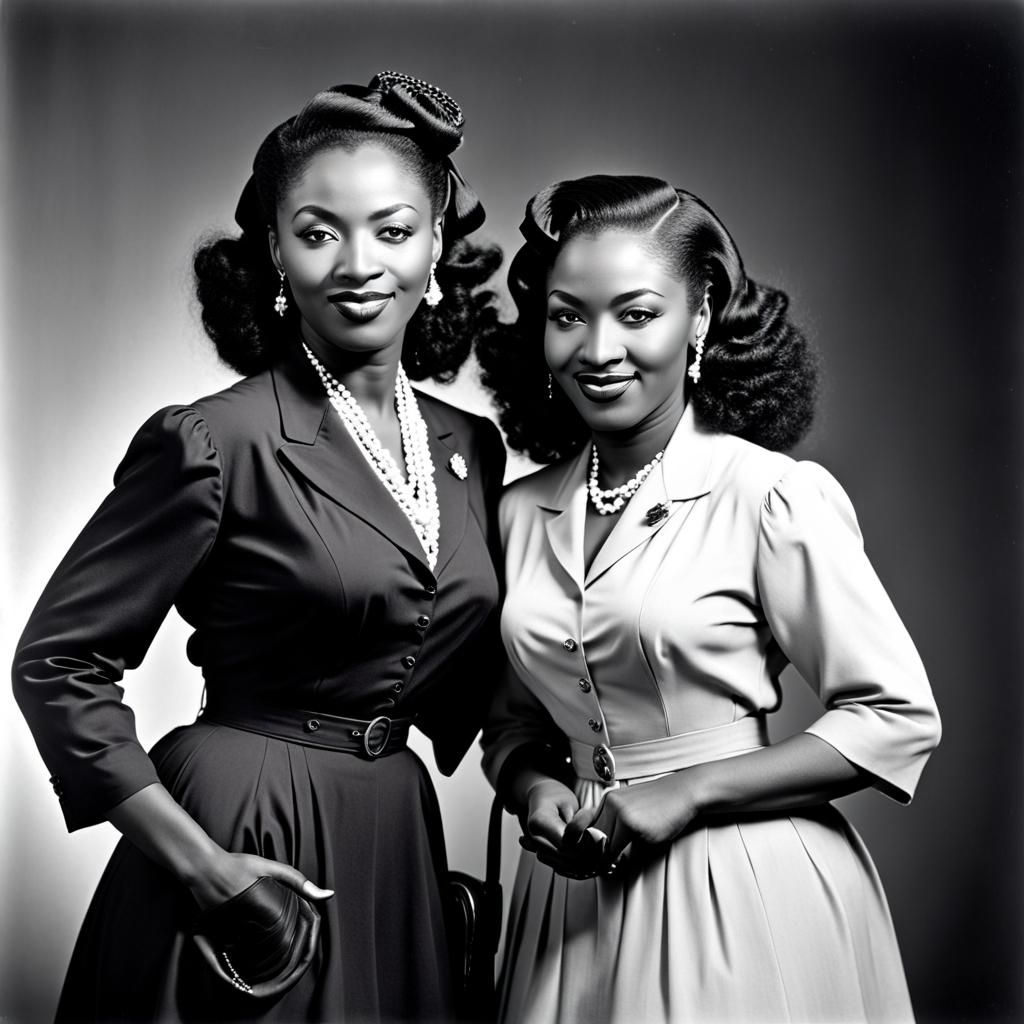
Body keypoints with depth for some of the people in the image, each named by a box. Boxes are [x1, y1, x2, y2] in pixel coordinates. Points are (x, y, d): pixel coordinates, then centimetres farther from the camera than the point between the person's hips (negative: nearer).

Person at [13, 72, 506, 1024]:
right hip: (245, 831, -6)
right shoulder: (215, 443, -16)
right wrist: (198, 864, -16)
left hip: (399, 843, 6)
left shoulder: (473, 448, 2)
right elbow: (55, 662, -14)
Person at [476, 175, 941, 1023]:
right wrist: (535, 789, -9)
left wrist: (686, 793, -15)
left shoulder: (773, 495, -14)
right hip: (576, 897, 4)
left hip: (746, 896, -4)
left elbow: (900, 717, -11)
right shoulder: (521, 513, 0)